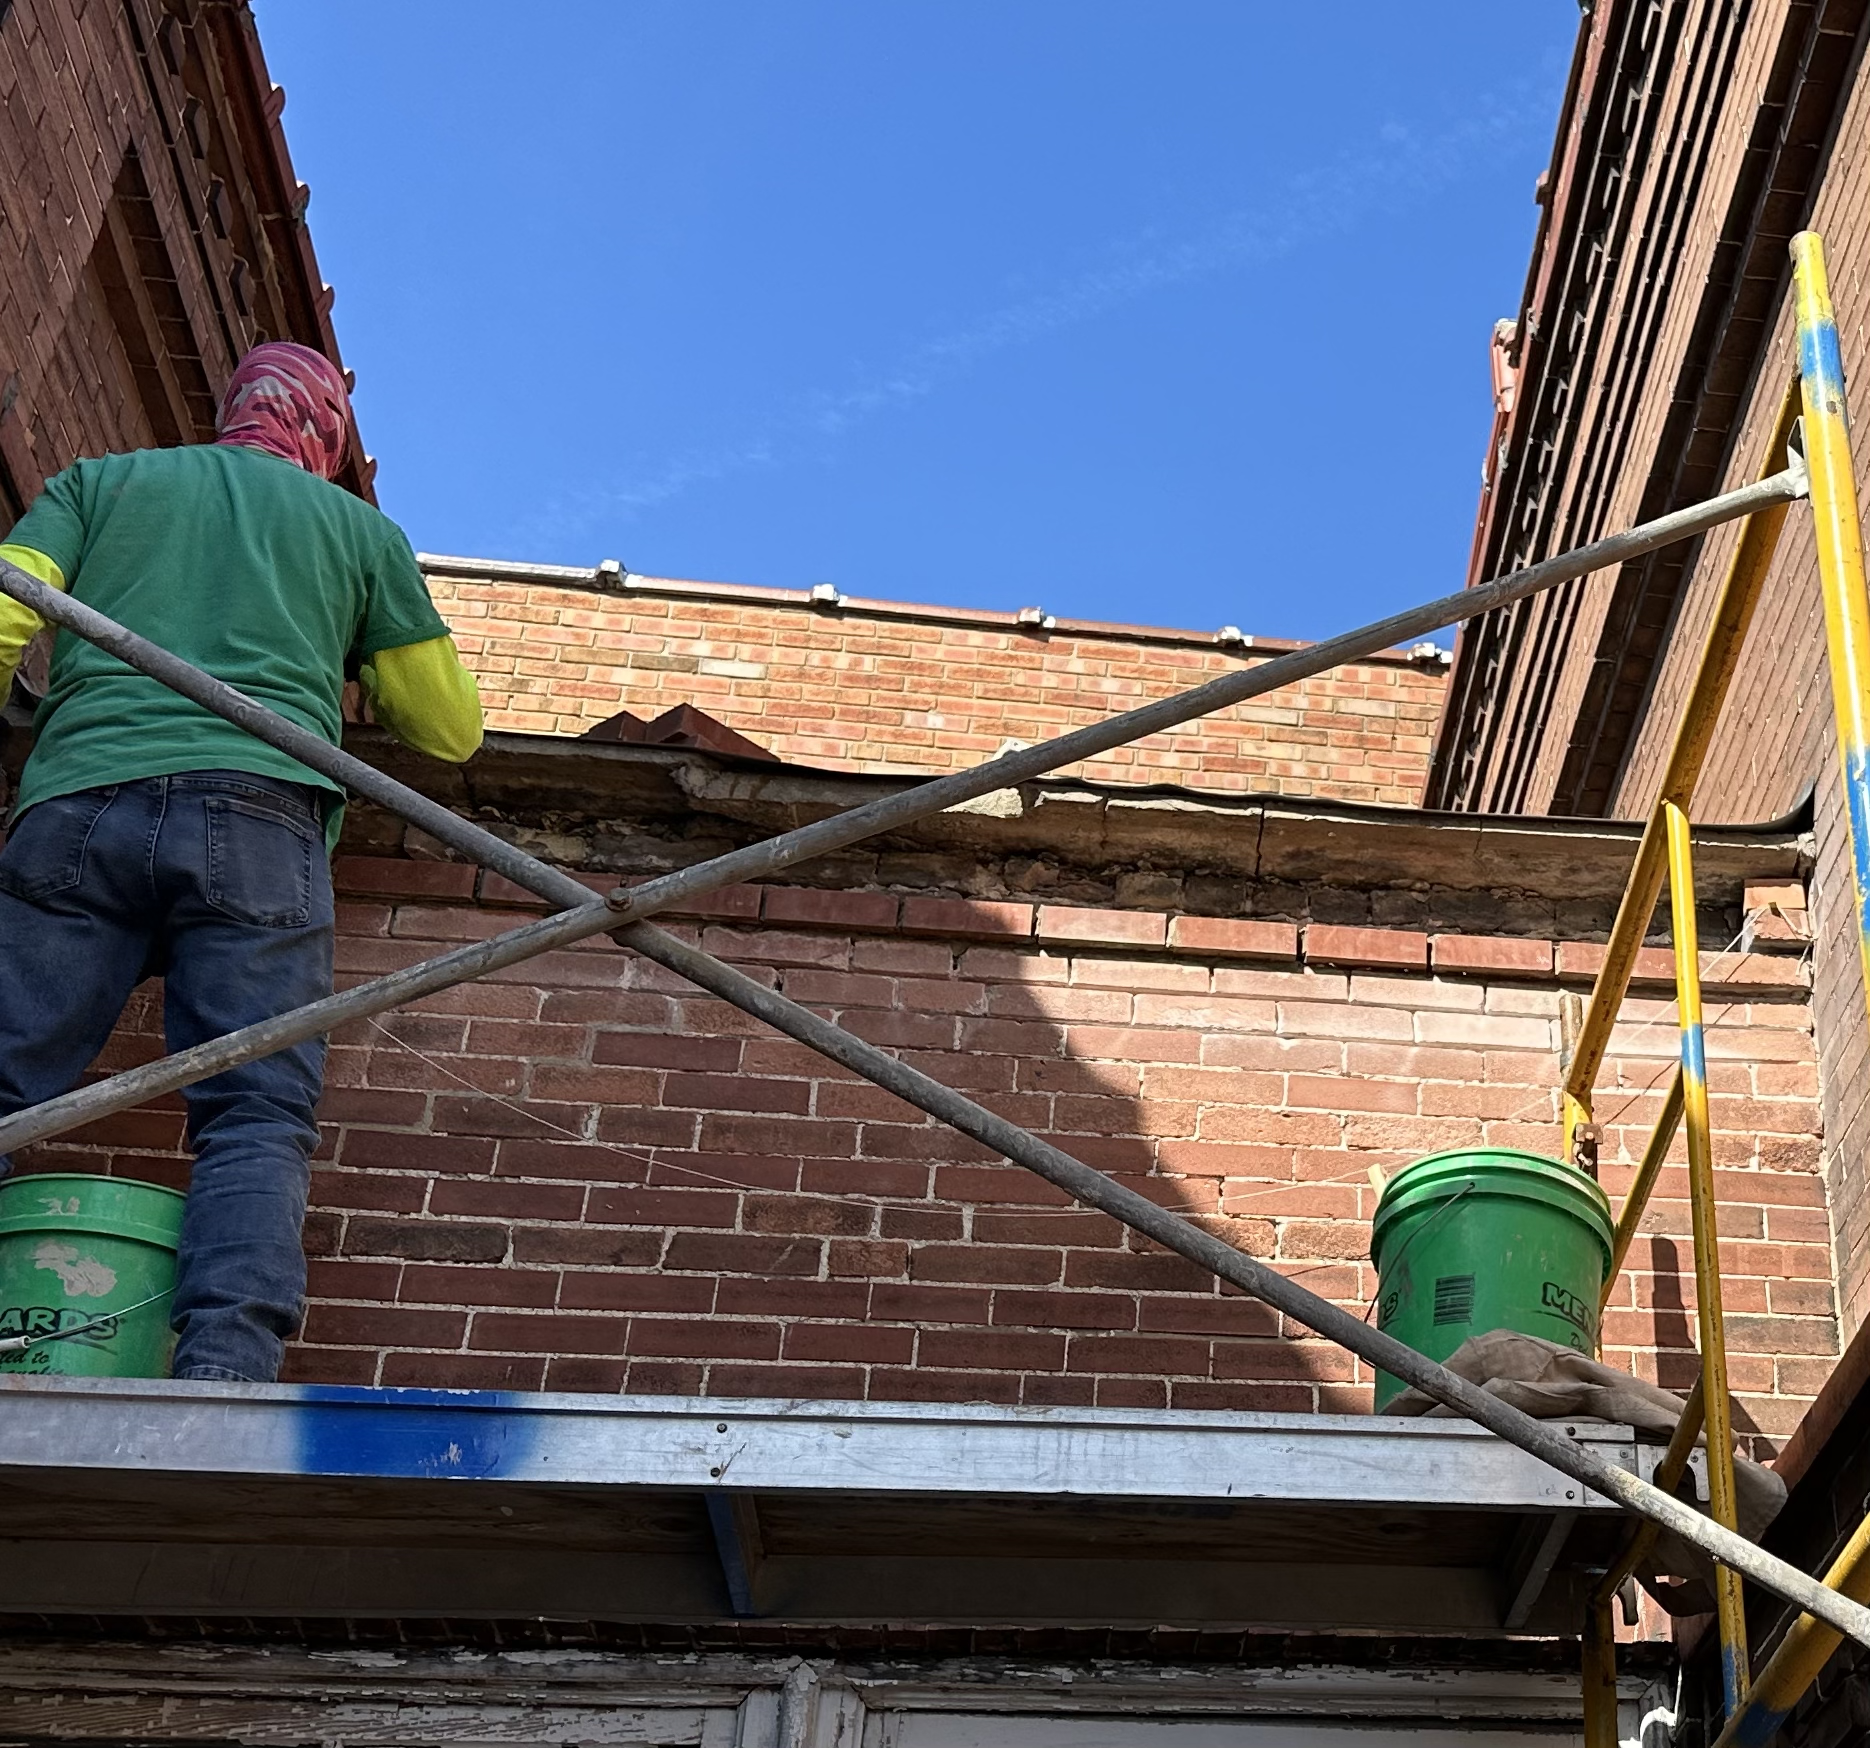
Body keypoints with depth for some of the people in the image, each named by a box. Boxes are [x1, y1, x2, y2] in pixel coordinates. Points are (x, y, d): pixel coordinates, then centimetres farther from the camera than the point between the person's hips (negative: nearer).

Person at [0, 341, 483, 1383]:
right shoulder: (361, 527, 25)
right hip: (258, 819, -1)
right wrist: (359, 670, 47)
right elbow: (452, 730, 28)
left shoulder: (101, 481, 26)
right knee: (258, 1118, -8)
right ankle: (226, 1366, -29)